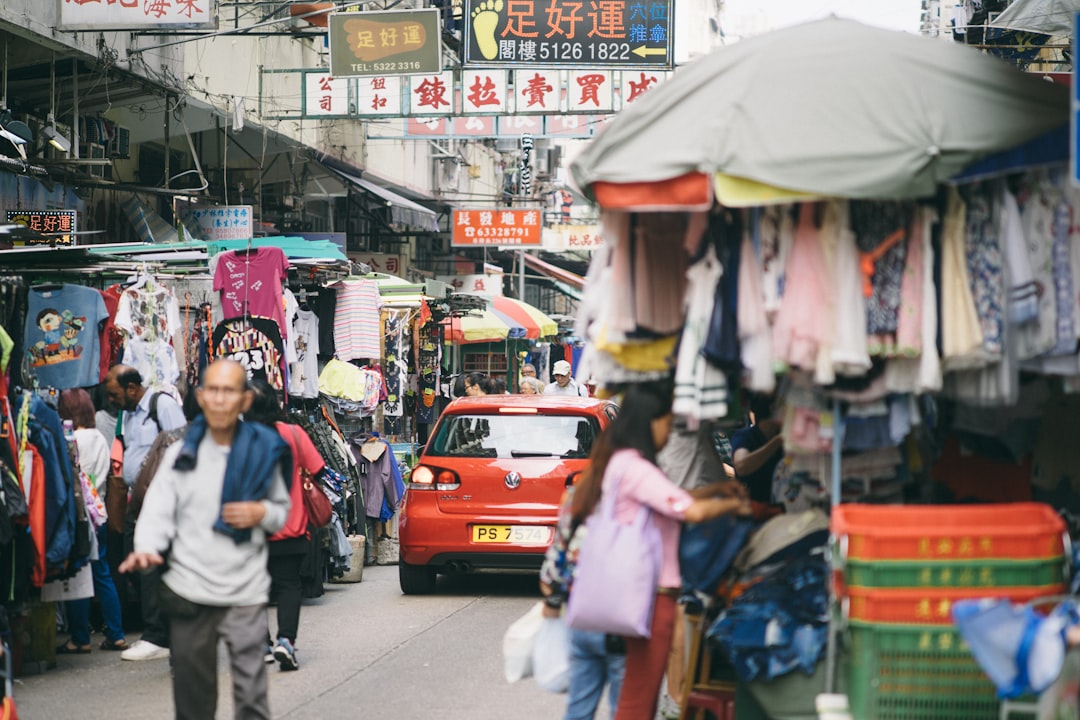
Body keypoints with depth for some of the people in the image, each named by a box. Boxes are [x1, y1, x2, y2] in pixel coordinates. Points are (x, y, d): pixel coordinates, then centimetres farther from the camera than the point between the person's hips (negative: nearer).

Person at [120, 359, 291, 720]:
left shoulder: (263, 452, 4)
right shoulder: (181, 454, 3)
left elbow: (282, 510, 16)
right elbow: (159, 510, -4)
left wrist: (263, 513, -7)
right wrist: (146, 548, -23)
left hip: (246, 593, -1)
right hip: (189, 591, 1)